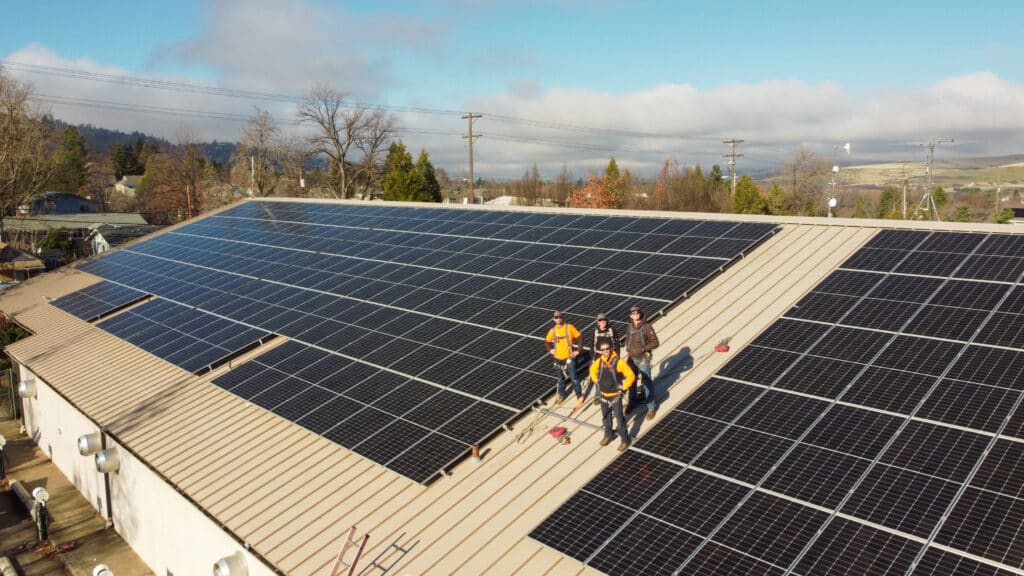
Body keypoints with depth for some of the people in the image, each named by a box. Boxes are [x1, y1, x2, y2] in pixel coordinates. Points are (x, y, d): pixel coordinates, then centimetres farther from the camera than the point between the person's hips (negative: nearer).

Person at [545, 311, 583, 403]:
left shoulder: (569, 327, -10)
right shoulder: (552, 330, 1)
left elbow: (580, 337, -6)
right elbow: (547, 341, 20)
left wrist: (578, 350, -8)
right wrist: (550, 350, 7)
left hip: (569, 357, -4)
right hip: (558, 358, 4)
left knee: (573, 377, -4)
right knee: (560, 378, 17)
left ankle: (579, 395, 9)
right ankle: (561, 394, 33)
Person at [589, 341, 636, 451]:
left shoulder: (619, 362, -20)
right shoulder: (599, 361, -4)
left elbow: (631, 376, -16)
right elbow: (592, 369, 19)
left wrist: (624, 388, -13)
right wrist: (596, 381, 11)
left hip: (615, 396, -5)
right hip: (603, 395, 5)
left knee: (619, 419, 1)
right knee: (605, 417, 20)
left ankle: (624, 440, 17)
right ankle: (608, 435, 41)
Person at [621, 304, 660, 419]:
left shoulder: (647, 327, -15)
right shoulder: (630, 327, 1)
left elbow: (655, 342, -14)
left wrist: (643, 349, -25)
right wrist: (628, 349, 1)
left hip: (643, 359, -5)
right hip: (632, 358, 5)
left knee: (647, 383, 1)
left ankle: (651, 407, 13)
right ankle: (632, 403, 37)